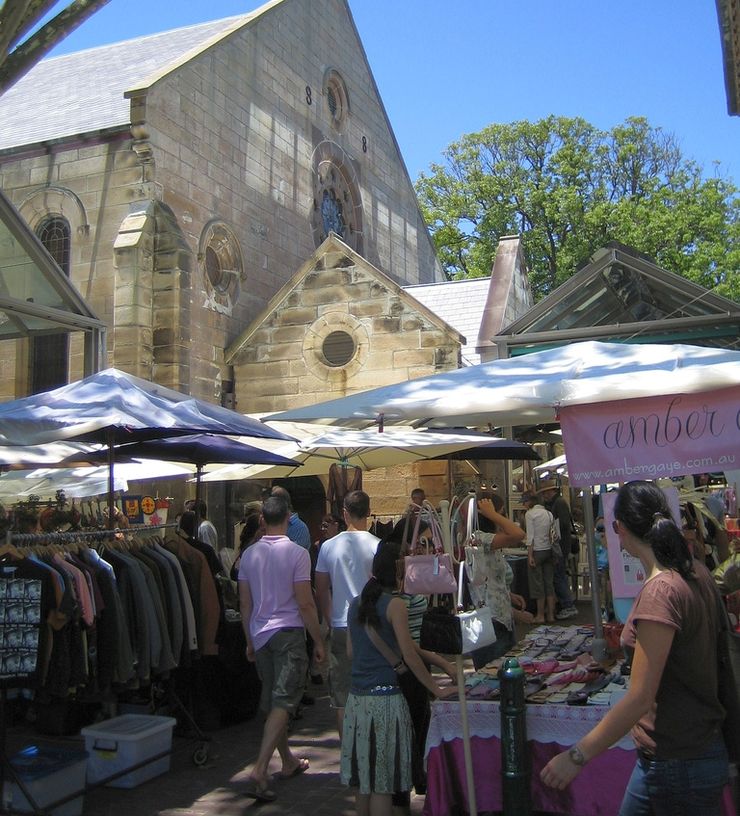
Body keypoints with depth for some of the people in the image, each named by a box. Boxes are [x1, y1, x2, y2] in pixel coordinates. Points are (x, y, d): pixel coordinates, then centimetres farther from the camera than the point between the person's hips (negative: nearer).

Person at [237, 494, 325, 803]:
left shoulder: (249, 554, 3)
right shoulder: (297, 553, -12)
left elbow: (245, 603, 8)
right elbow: (305, 604, -12)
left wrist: (250, 641, 18)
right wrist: (318, 641, -2)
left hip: (260, 635, 6)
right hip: (289, 633, -5)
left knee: (271, 702, 17)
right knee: (282, 702, -4)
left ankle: (288, 761, 30)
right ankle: (259, 771, -15)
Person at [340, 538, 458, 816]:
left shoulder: (356, 604, 9)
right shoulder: (395, 605, -11)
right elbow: (409, 654, -13)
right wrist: (437, 689, -4)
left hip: (357, 697, 6)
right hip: (385, 697, -6)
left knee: (364, 781, 16)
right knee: (383, 782, 3)